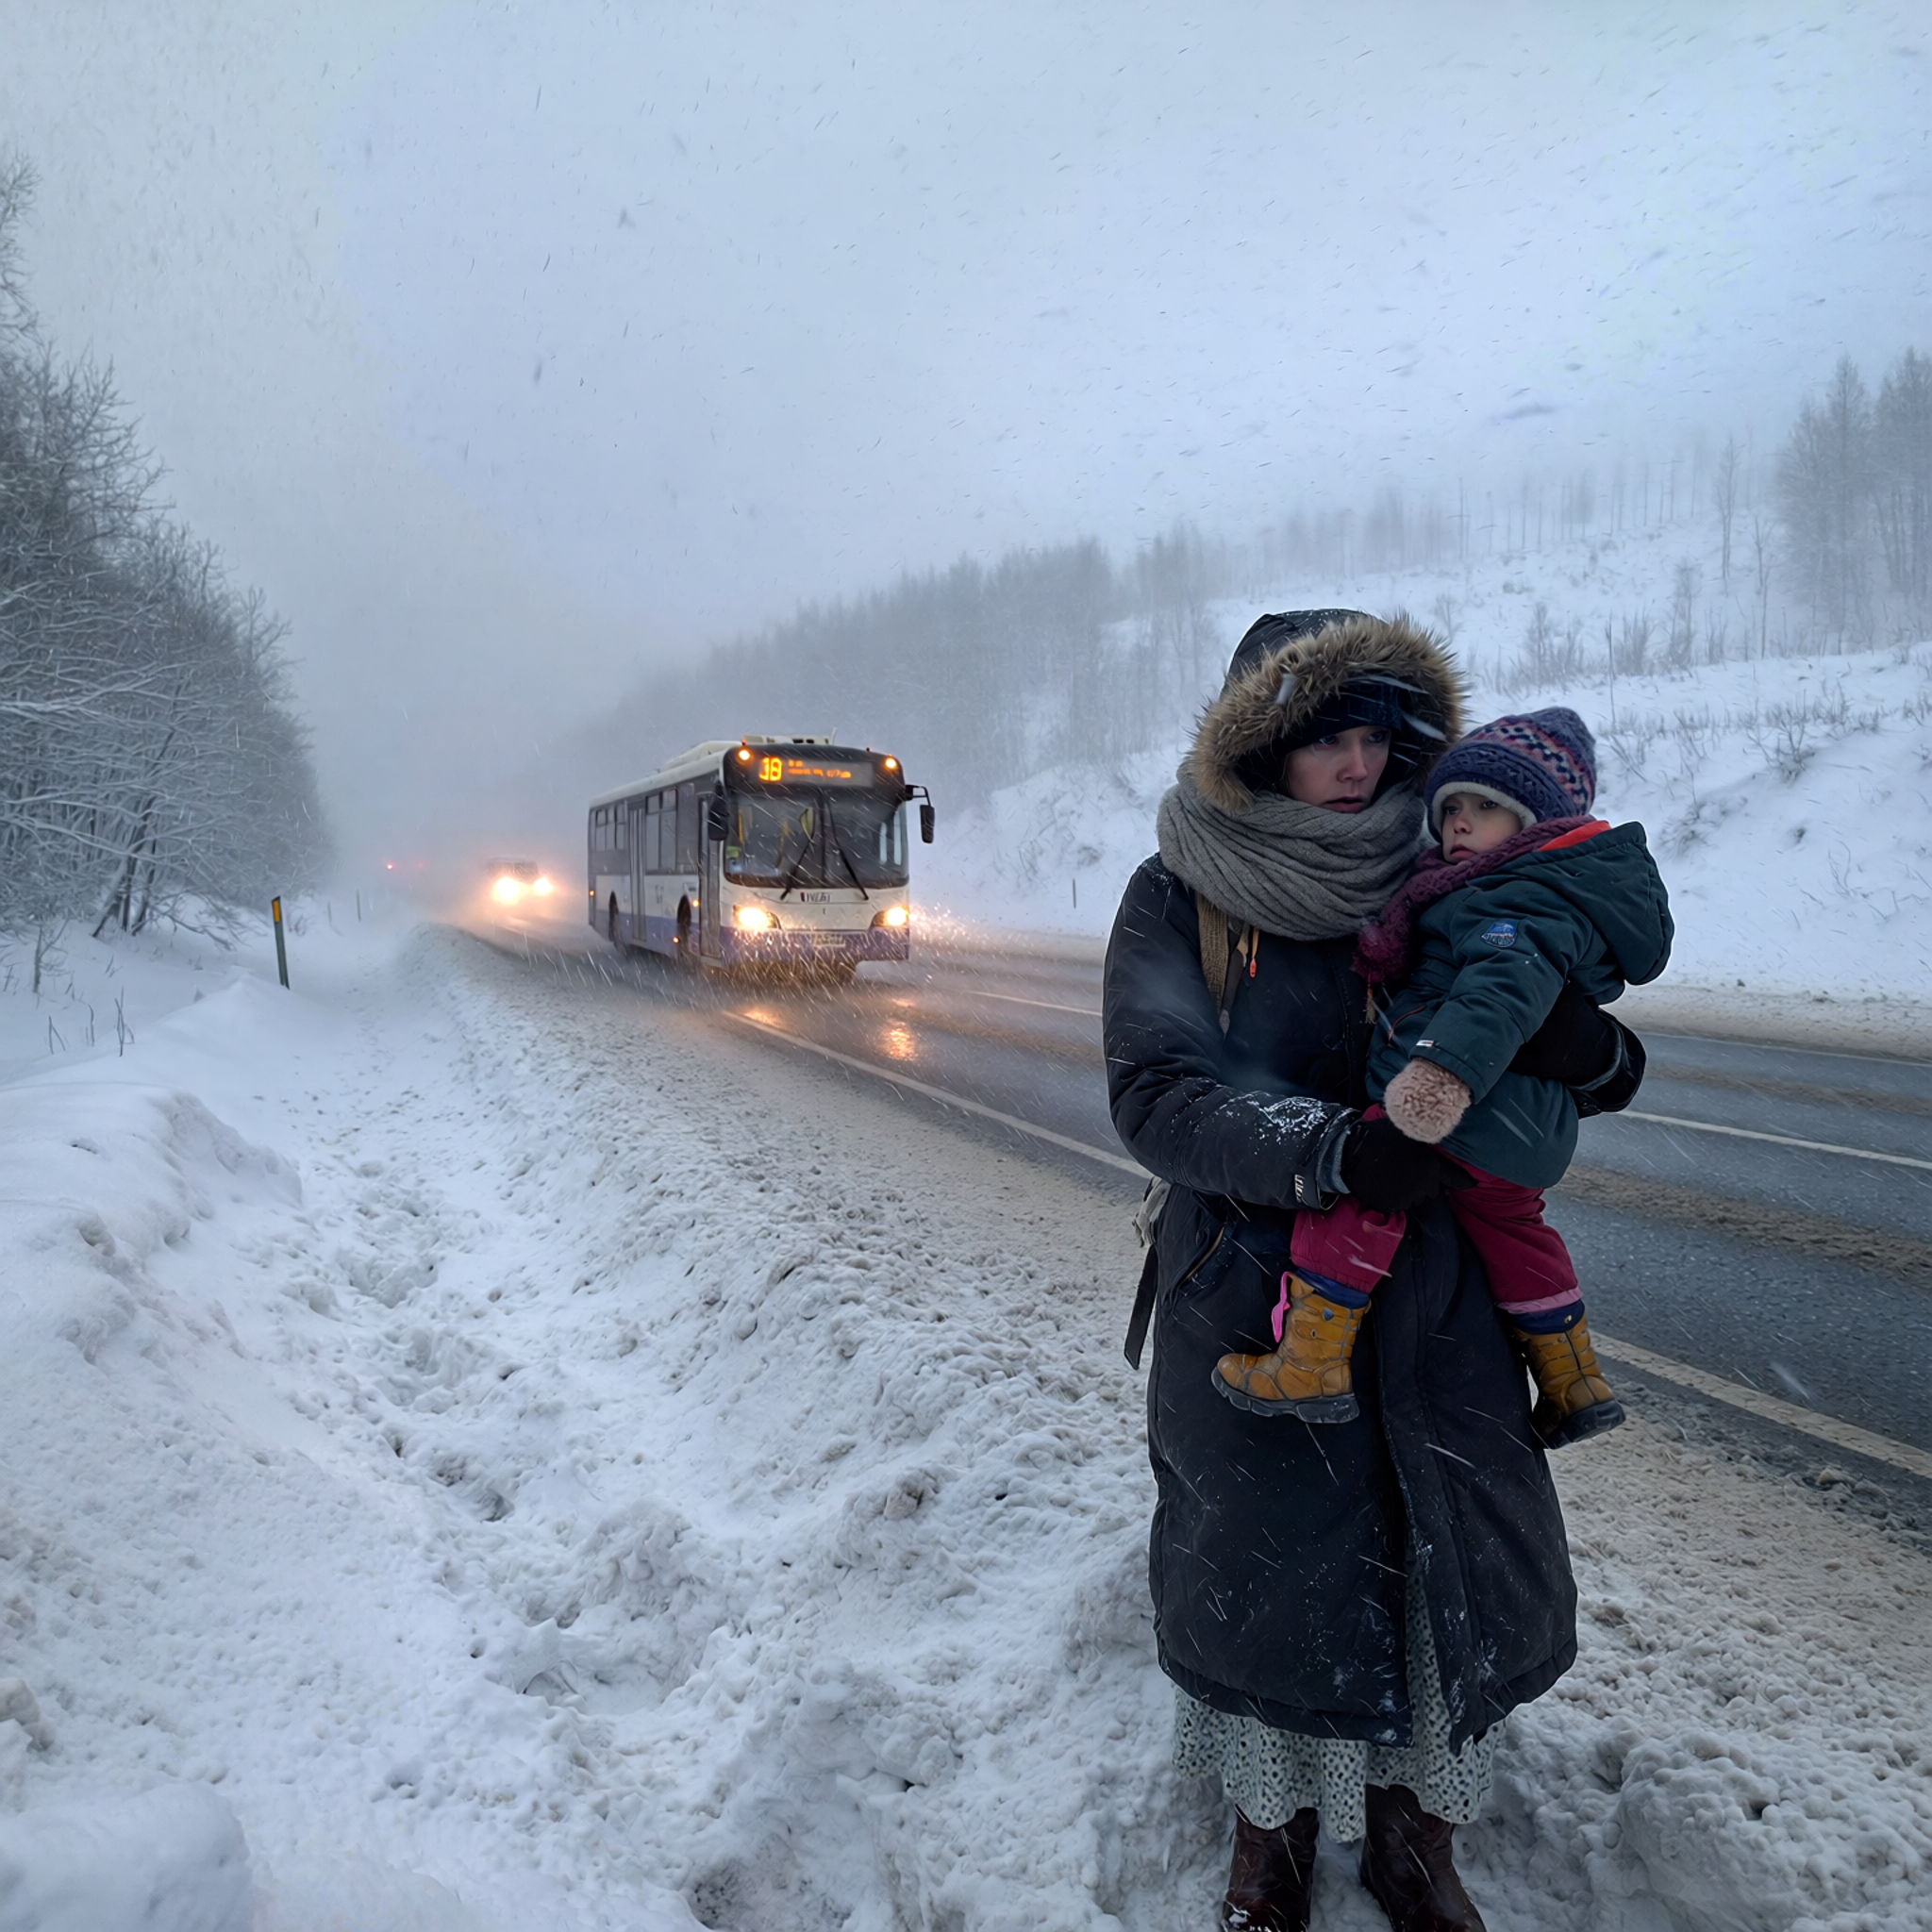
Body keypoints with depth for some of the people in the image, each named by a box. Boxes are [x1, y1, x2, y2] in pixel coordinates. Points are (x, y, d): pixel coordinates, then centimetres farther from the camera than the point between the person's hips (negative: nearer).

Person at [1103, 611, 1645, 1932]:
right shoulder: (1180, 898, -7)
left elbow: (1612, 1072, 5)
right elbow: (1158, 1093, -18)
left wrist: (1588, 1045, -20)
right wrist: (1332, 1149, -31)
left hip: (1431, 1295, 3)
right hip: (1248, 1303, -2)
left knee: (1453, 1561, 11)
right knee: (1263, 1564, 11)